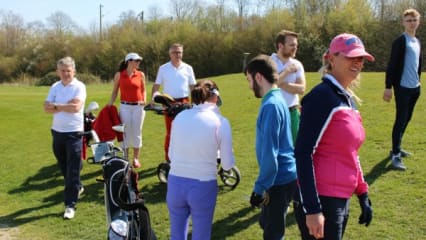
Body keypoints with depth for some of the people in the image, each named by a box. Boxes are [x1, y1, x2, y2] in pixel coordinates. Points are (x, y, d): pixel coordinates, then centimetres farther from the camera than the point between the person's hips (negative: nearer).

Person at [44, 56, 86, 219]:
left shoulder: (79, 86, -8)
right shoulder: (55, 87, 7)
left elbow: (76, 107, -22)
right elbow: (47, 108, -3)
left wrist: (57, 106, -9)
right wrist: (66, 106, -14)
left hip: (74, 133, -6)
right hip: (57, 132, 6)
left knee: (73, 170, -4)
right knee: (63, 167, 18)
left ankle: (70, 205, -1)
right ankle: (77, 187, 42)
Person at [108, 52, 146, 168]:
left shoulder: (141, 75, 3)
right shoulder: (119, 75, 0)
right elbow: (115, 91, 7)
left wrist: (144, 102, 2)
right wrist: (110, 104, 0)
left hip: (138, 107, 1)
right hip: (125, 107, -1)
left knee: (137, 133, 5)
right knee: (125, 133, 3)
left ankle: (136, 158, 16)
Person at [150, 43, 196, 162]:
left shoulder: (188, 68, 7)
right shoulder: (163, 68, 5)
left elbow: (193, 86, 10)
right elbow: (156, 85, 4)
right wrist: (153, 99, -11)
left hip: (184, 102, 1)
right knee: (170, 131, 1)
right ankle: (168, 158, 8)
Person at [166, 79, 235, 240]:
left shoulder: (180, 117, 2)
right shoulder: (221, 122, -9)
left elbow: (171, 154, 8)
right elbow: (228, 164, -4)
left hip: (175, 183, 4)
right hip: (203, 186, -3)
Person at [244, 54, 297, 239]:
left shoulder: (271, 105, -21)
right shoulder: (277, 99, 9)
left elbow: (270, 153, -24)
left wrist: (259, 187, -18)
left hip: (279, 180, -9)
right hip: (283, 176, 9)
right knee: (267, 224, 23)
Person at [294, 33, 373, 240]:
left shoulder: (348, 99, 11)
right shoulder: (322, 96, -15)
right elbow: (303, 153, -20)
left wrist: (363, 196, 17)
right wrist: (312, 209, -23)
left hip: (342, 199, 9)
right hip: (322, 200, -9)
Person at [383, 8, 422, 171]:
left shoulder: (417, 42, 14)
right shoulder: (400, 41, -11)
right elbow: (392, 65, -14)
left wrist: (418, 82, 20)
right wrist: (388, 87, -18)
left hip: (415, 88, 8)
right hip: (403, 87, -8)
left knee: (407, 119, 14)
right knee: (401, 120, -8)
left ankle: (397, 148, 26)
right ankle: (395, 155, -5)